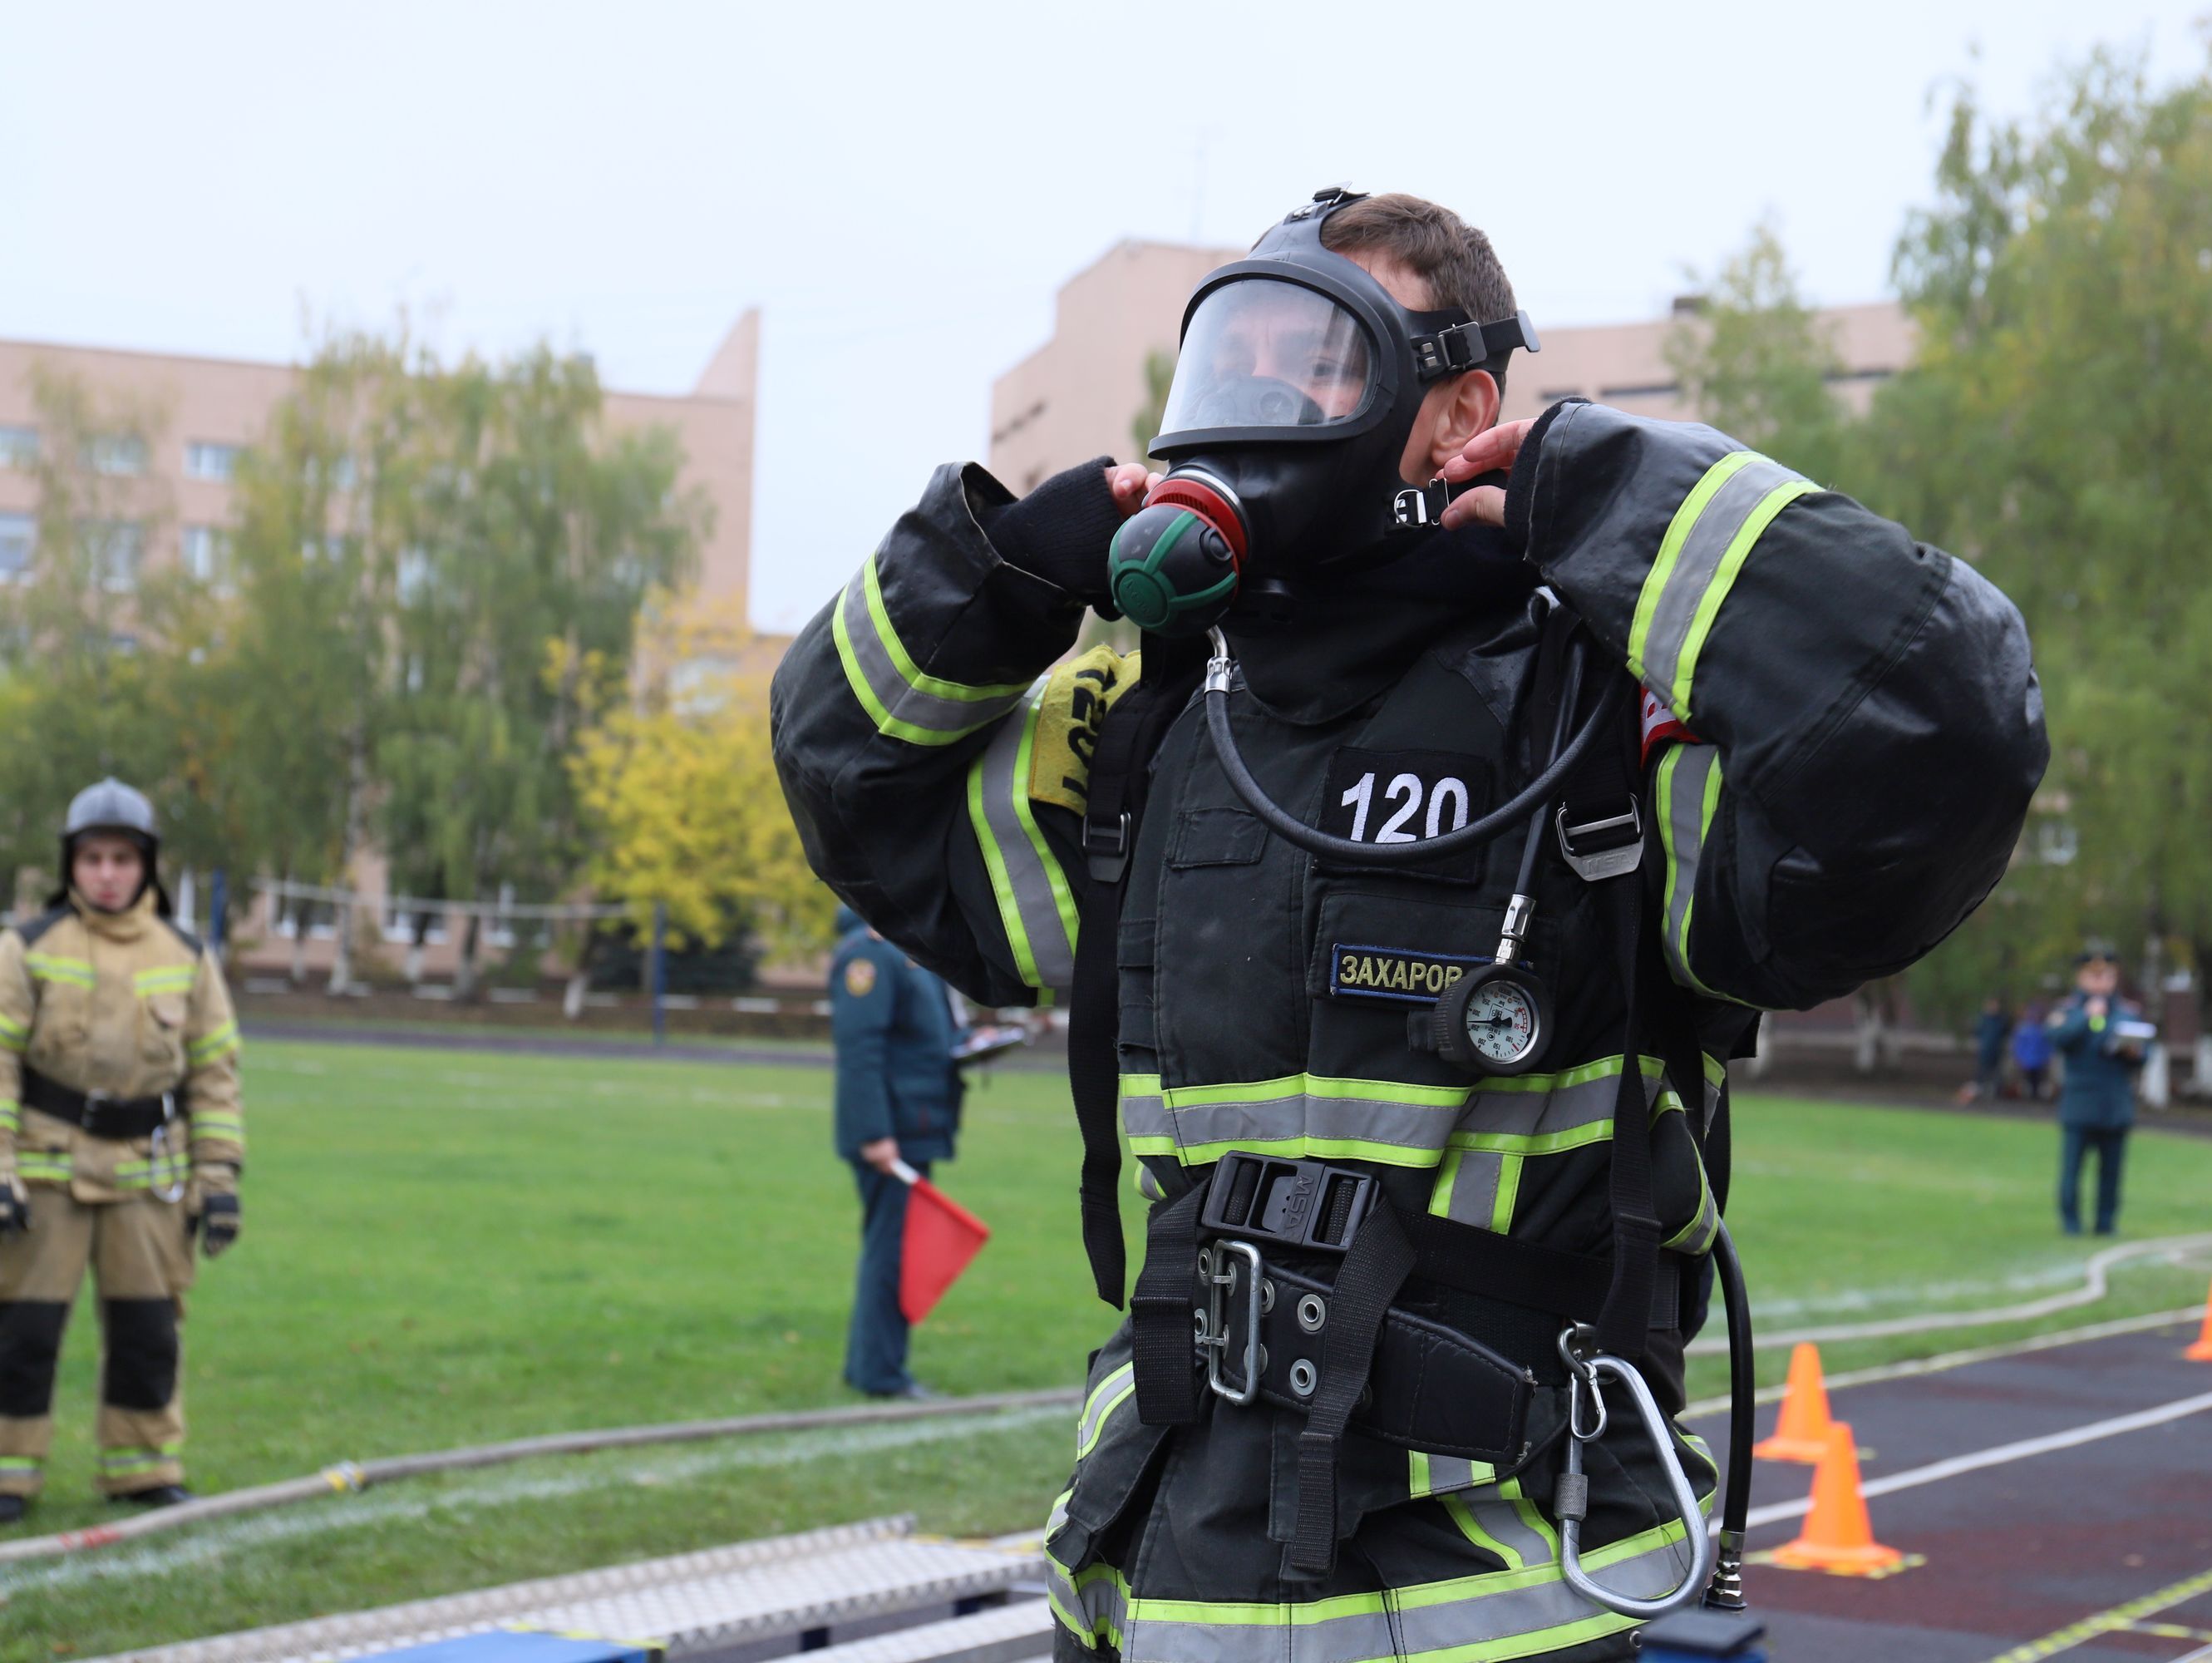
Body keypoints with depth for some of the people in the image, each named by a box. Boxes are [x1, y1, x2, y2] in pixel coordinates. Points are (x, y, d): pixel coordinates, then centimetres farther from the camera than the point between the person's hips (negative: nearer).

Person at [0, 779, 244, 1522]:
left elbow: (214, 1072, 9)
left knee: (148, 1329, 5)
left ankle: (143, 1468, 17)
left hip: (148, 1174, 2)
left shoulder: (187, 958, 7)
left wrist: (219, 1177, 3)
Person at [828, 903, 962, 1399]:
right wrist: (875, 1133, -24)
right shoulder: (869, 950, -13)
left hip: (916, 1130, 10)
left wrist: (967, 1043, 10)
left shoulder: (910, 952, 19)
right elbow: (859, 1046, -20)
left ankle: (868, 1365, 21)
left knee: (889, 1248, 14)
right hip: (890, 1134, -10)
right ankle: (880, 1372, -2)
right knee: (891, 1247, -7)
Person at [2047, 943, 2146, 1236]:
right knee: (2072, 1165, -2)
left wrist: (2134, 1052, -11)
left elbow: (2140, 1061, 11)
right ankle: (2070, 1221, 7)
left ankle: (2107, 1222, 11)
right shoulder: (2069, 1011, 3)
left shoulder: (2129, 1012, 11)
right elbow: (2058, 1039, -16)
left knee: (2112, 1168, 4)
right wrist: (2087, 1016, -20)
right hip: (2079, 1106, -2)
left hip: (2117, 1106, 2)